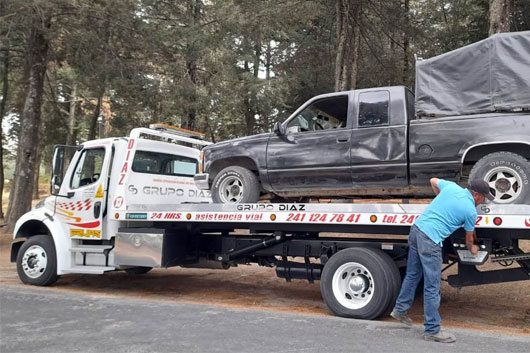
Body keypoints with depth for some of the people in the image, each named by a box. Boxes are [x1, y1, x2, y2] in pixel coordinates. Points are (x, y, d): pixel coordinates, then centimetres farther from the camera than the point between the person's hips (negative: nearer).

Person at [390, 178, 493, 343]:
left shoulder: (452, 186, 9)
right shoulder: (471, 211, -3)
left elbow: (433, 181, 31)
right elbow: (469, 238, 14)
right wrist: (472, 249, 36)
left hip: (416, 230, 8)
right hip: (430, 241, -8)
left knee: (412, 274, 22)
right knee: (432, 287, 1)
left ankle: (400, 309, 34)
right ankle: (432, 330, 10)